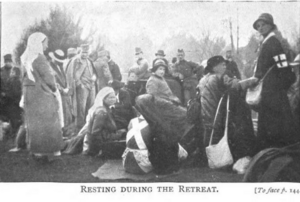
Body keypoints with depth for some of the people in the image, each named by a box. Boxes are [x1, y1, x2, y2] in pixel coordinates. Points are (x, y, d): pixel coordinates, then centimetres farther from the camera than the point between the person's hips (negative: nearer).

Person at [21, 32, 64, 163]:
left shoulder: (26, 58, 8)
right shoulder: (38, 58, -18)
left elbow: (25, 77, 11)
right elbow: (47, 77, -18)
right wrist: (54, 90, -3)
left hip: (29, 92, 8)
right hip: (41, 94, -8)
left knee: (34, 123, 14)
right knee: (43, 123, -1)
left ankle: (35, 151, 21)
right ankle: (41, 152, 2)